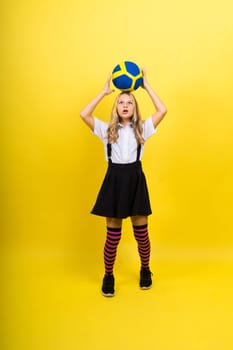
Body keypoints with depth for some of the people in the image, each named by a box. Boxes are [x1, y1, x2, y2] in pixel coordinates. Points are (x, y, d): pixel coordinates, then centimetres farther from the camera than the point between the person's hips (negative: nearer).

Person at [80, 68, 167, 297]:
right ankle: (108, 276, 23)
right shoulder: (107, 130, 7)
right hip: (114, 179, 0)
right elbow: (84, 114, -6)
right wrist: (104, 91, -1)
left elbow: (162, 110, -4)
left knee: (141, 233, 8)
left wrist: (146, 86, 1)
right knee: (113, 235, 4)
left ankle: (145, 270, 33)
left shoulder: (142, 128, 8)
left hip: (135, 179, 1)